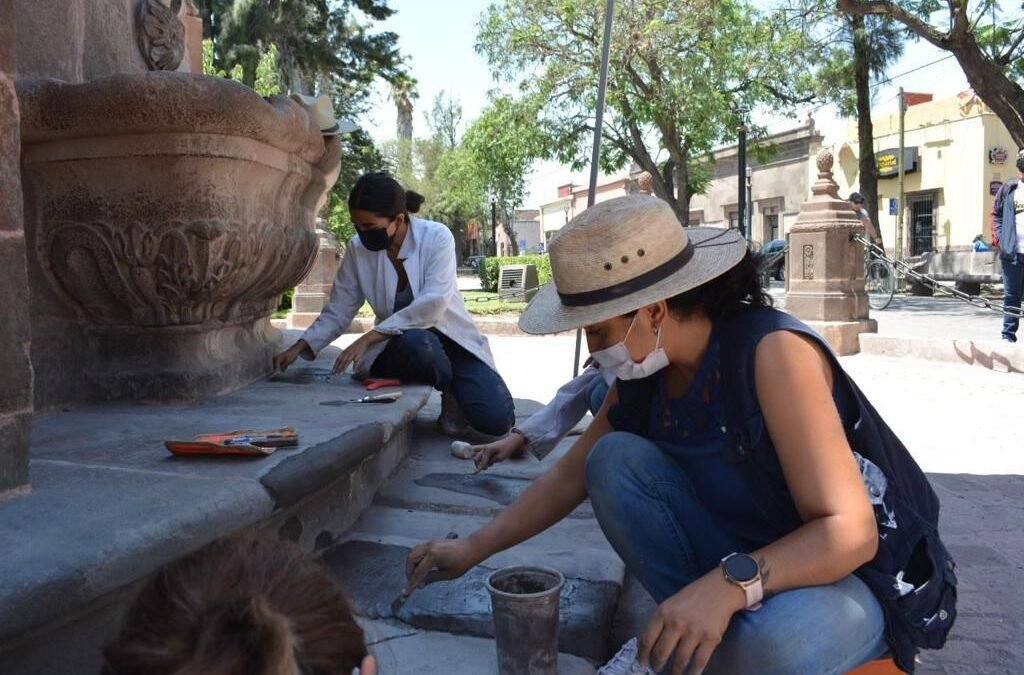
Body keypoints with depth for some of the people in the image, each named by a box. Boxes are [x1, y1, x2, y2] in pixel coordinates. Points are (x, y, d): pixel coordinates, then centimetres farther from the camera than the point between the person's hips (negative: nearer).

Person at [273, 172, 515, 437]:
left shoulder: (437, 237, -18)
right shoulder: (358, 249, -7)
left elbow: (432, 304, -28)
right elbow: (337, 312, 0)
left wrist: (369, 338, -31)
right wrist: (299, 347, -14)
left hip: (450, 339, -1)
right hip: (402, 345, 2)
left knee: (496, 420, -25)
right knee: (417, 342, -38)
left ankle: (453, 396, 10)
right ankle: (452, 393, -5)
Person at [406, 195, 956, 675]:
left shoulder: (774, 352, -28)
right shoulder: (644, 377, -6)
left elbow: (849, 531, -30)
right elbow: (568, 478, 5)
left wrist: (728, 584, -44)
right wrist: (473, 549, 3)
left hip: (853, 576, -5)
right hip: (742, 559, 6)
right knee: (614, 459, -14)